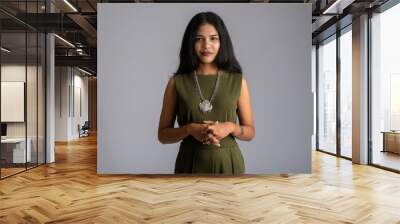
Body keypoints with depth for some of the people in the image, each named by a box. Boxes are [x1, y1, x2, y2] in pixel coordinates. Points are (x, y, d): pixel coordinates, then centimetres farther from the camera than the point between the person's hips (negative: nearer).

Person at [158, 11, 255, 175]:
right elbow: (163, 134, -1)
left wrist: (230, 127, -15)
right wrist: (189, 129, -17)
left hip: (227, 163, 1)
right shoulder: (177, 82, -4)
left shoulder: (238, 81, -2)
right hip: (191, 164, 0)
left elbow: (250, 132, 4)